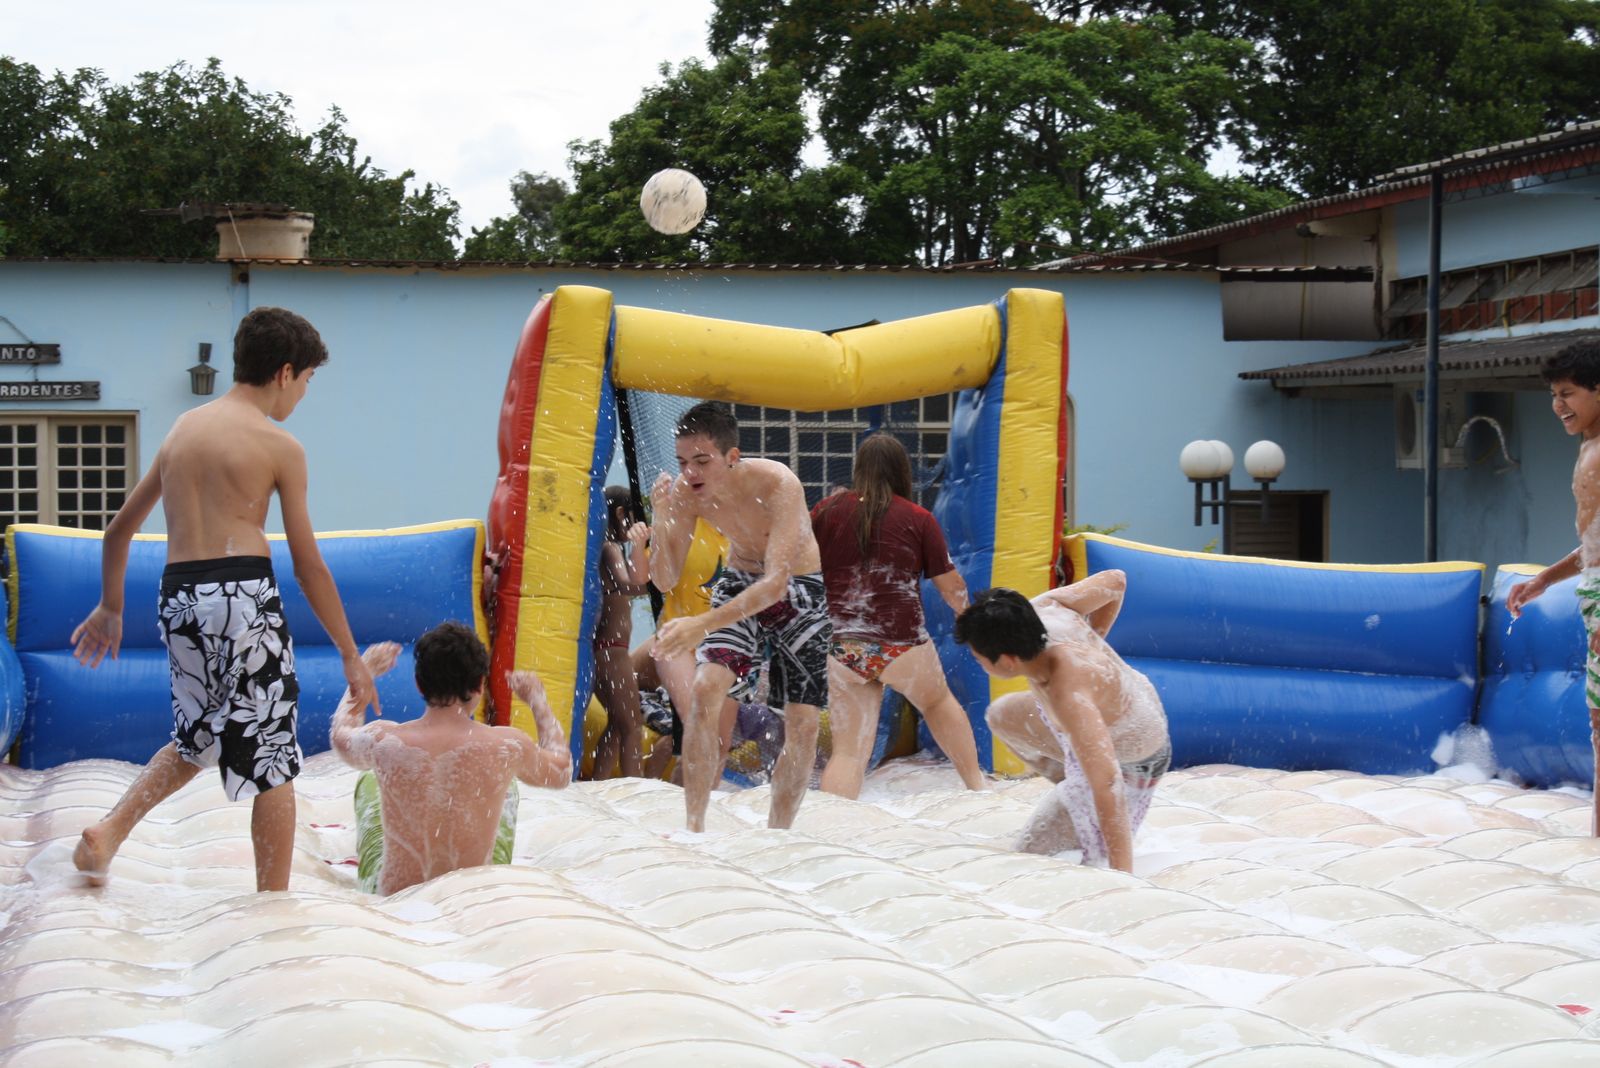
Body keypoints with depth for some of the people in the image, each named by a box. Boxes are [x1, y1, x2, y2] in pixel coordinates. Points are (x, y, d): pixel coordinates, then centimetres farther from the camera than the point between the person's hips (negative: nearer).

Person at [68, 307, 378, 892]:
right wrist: (350, 654, 5)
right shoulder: (279, 446, -3)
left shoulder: (183, 428, 14)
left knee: (198, 739, 25)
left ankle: (111, 828, 6)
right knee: (273, 759, 3)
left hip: (177, 596, 6)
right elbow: (309, 565, -2)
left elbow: (120, 526, 20)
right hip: (243, 592, -6)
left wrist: (110, 607, 33)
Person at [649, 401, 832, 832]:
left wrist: (702, 624, -51)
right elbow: (666, 581, -12)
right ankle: (694, 828, -12)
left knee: (803, 723, -5)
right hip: (739, 585, 3)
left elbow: (776, 583, -40)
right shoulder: (685, 491, -19)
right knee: (705, 689, -20)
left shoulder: (778, 484, -33)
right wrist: (661, 522, -31)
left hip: (799, 590, -2)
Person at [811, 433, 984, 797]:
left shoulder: (826, 510, 6)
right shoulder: (918, 519, 2)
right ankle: (976, 784, 36)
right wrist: (966, 612, 31)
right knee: (937, 700, 29)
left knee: (849, 751, 5)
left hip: (841, 647, 1)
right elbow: (951, 586, 10)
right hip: (900, 644, -1)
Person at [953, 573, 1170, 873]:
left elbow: (1106, 784, -49)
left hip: (1128, 764, -8)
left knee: (1031, 851, 1)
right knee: (1003, 715, 25)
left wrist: (1121, 875, -51)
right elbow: (1115, 580, -6)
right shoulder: (1041, 609, -24)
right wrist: (1095, 638, 5)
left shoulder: (1070, 695, -45)